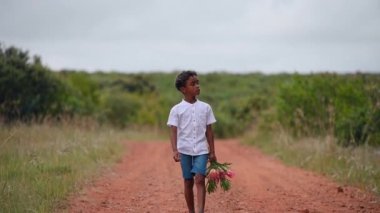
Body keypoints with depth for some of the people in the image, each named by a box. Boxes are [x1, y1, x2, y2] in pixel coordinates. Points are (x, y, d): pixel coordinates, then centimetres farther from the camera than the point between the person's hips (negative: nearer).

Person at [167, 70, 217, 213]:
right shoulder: (177, 109, -1)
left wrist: (212, 152, 7)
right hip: (185, 150, 0)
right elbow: (173, 131, -5)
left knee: (199, 179, -13)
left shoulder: (205, 108, 4)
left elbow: (209, 131, 8)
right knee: (188, 182, 7)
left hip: (201, 150, 0)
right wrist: (175, 150, -18)